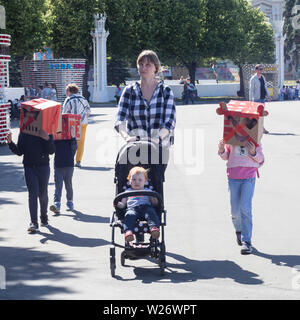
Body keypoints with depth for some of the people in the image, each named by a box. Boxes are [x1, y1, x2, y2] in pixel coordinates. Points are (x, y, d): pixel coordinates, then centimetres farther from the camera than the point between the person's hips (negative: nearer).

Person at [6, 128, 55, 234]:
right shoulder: (23, 134, 3)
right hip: (29, 167, 0)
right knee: (32, 194, -10)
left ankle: (44, 217, 34)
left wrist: (47, 139, -23)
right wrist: (10, 142, -8)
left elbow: (51, 151, -7)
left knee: (43, 194, 11)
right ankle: (33, 223, -13)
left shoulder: (46, 133, -3)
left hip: (43, 167, 0)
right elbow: (19, 151, 6)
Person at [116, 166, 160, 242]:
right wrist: (118, 204, 1)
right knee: (129, 215, -36)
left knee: (151, 213, -35)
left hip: (146, 207, 1)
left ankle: (154, 228, -58)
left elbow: (154, 203, 20)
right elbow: (123, 204, 24)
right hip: (132, 208, 0)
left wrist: (155, 201, -4)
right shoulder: (127, 192, 31)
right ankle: (128, 232, -57)